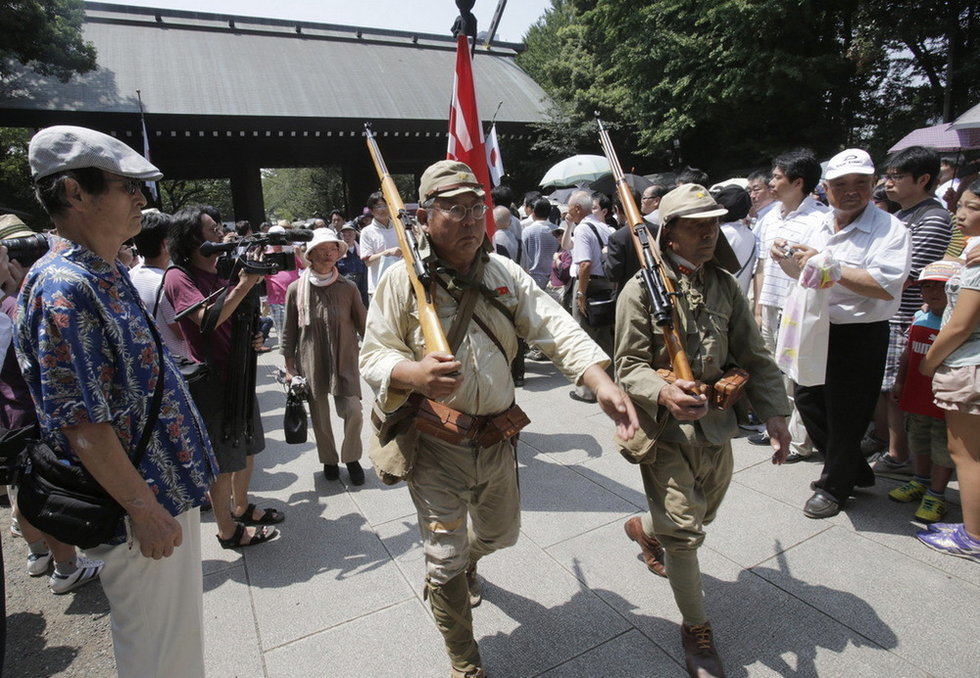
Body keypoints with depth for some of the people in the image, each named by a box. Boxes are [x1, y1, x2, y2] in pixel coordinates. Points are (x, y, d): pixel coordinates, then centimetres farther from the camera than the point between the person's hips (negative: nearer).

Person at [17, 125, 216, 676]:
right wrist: (142, 507, -18)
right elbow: (81, 423, -23)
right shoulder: (64, 287, -22)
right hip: (145, 506, -9)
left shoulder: (109, 273, 8)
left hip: (170, 490, 9)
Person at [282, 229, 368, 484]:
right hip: (311, 364, 1)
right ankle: (329, 460, 35)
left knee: (353, 411, -6)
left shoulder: (348, 288, -6)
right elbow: (289, 333, 2)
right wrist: (290, 368, 4)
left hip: (345, 362, 0)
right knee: (320, 416, 12)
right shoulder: (296, 289, -6)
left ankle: (351, 458, 20)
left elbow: (363, 324, 2)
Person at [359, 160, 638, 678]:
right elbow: (373, 357, -9)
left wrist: (601, 381, -26)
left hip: (497, 441, 5)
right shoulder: (402, 280, -10)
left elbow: (555, 329, -10)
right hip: (435, 447, -4)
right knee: (446, 560, 5)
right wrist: (416, 373, -32)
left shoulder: (504, 273, 0)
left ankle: (462, 564, 63)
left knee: (500, 532, 25)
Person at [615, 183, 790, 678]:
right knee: (683, 532, -1)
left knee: (700, 515, 23)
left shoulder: (725, 285, 5)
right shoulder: (642, 290, -13)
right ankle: (696, 629, 22)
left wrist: (773, 412, -3)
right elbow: (629, 367, -14)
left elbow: (754, 357, 8)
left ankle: (644, 529, 55)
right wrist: (664, 393, -34)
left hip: (715, 424, 6)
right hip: (665, 428, -6)